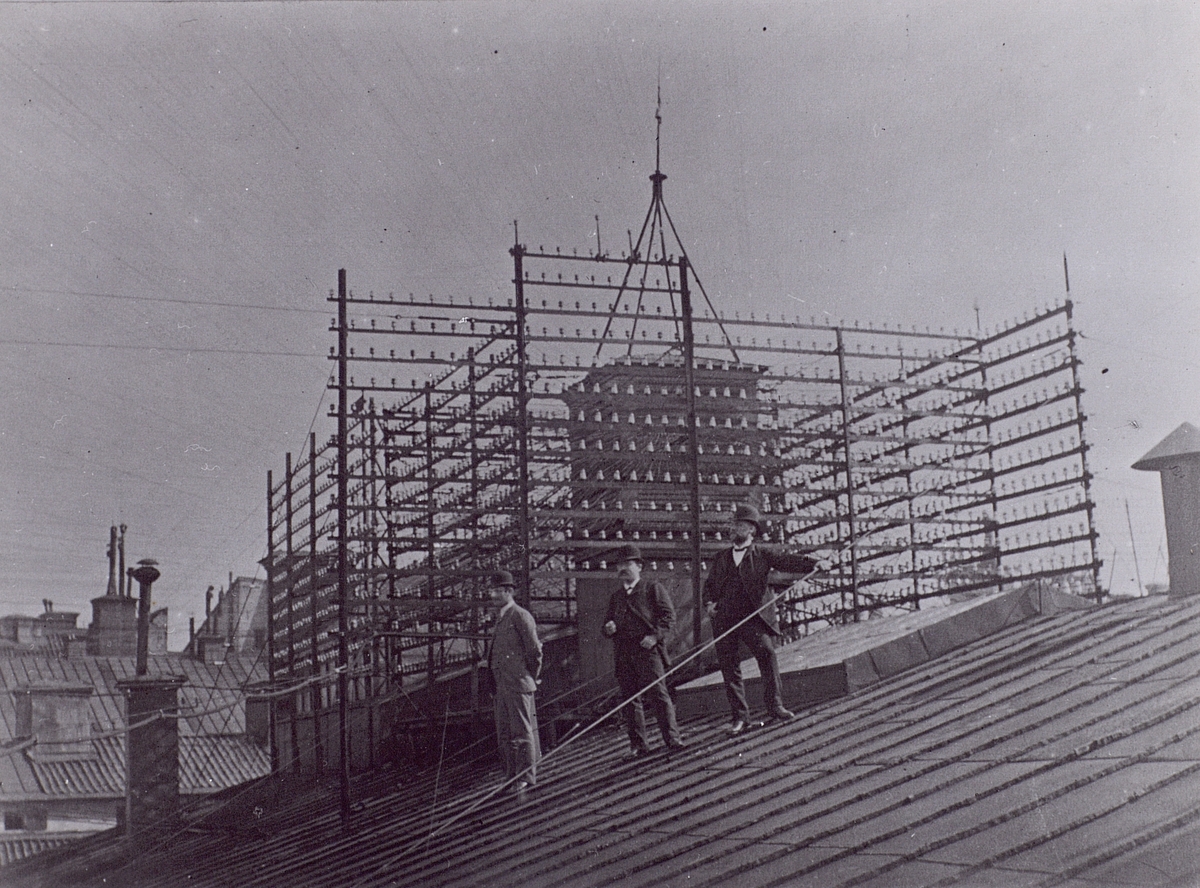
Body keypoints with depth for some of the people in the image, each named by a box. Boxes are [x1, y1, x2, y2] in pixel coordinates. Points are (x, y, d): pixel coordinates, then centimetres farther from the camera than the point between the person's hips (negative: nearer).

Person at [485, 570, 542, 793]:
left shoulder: (520, 616, -9)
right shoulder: (500, 618, 18)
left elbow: (535, 651, -10)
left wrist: (531, 678, -2)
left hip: (518, 684, -9)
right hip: (502, 685, 9)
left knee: (522, 732, -5)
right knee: (504, 735, 11)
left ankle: (526, 777, -1)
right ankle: (511, 776, 17)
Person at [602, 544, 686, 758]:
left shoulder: (653, 589, 10)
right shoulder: (615, 597, 24)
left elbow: (668, 615, 1)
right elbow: (607, 625, 27)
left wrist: (655, 636, -13)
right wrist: (607, 629, 3)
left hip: (647, 650, -5)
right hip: (623, 654, 5)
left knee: (658, 694, -11)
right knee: (629, 699, 2)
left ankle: (672, 739, -10)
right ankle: (638, 745, 7)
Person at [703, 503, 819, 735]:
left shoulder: (763, 554, 8)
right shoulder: (721, 557, 19)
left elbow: (788, 560, -4)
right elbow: (709, 584, 26)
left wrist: (813, 564, -21)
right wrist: (709, 603, 6)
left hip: (753, 616, -3)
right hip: (724, 619, 4)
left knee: (766, 651, -22)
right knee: (729, 667, 2)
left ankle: (774, 705, -10)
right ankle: (739, 716, 11)